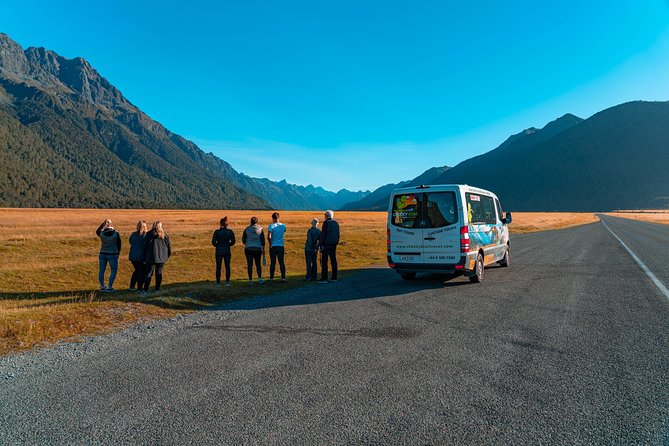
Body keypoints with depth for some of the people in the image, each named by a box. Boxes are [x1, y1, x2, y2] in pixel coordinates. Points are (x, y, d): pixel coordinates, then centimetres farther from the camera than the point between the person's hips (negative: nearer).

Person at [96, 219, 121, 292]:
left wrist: (103, 223, 23)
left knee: (101, 270, 14)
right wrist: (118, 253, 15)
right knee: (114, 271, 6)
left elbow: (97, 231, 22)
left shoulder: (102, 234, -3)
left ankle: (102, 287, 20)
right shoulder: (116, 234, -9)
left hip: (102, 254, 3)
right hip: (112, 255, -3)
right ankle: (109, 287, 2)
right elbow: (119, 244, 1)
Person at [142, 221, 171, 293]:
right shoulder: (165, 236, 1)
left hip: (151, 258, -2)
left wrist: (145, 258, 5)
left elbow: (145, 246, -2)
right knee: (159, 272, 11)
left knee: (149, 273, 3)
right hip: (162, 258, 2)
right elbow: (169, 247, 5)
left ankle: (145, 290, 2)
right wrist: (166, 256, 18)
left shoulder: (150, 234, -5)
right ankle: (157, 288, 14)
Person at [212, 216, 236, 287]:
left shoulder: (216, 232, -7)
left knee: (218, 267, 7)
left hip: (219, 251, -1)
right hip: (227, 251, 1)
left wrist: (217, 245, 9)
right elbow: (233, 241, -4)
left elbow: (213, 242, -10)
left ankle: (218, 282, 9)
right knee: (227, 266, 9)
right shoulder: (230, 232, -4)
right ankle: (227, 282, 10)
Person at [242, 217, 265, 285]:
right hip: (258, 249, 1)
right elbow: (262, 240, -2)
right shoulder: (260, 229, -3)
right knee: (258, 264, 14)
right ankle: (260, 278, 3)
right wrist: (263, 250, 6)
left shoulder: (247, 229, -3)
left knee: (250, 265, 4)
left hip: (248, 249, -1)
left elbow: (243, 239, 2)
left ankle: (250, 280, 2)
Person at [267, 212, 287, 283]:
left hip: (273, 246, -2)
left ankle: (271, 278, 13)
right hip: (281, 246, 2)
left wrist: (270, 243, -2)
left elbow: (269, 237, -18)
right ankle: (283, 277, 2)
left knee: (273, 262, 7)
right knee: (281, 262, 5)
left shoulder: (271, 226, -9)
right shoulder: (283, 226, 1)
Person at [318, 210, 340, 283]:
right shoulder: (336, 223, 9)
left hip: (326, 244, -7)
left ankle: (324, 278, -4)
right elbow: (338, 235, 11)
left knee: (324, 261, -3)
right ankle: (334, 277, 15)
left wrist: (320, 244, -12)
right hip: (334, 244, 7)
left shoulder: (326, 223, -11)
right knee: (333, 261, 11)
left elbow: (323, 234, -15)